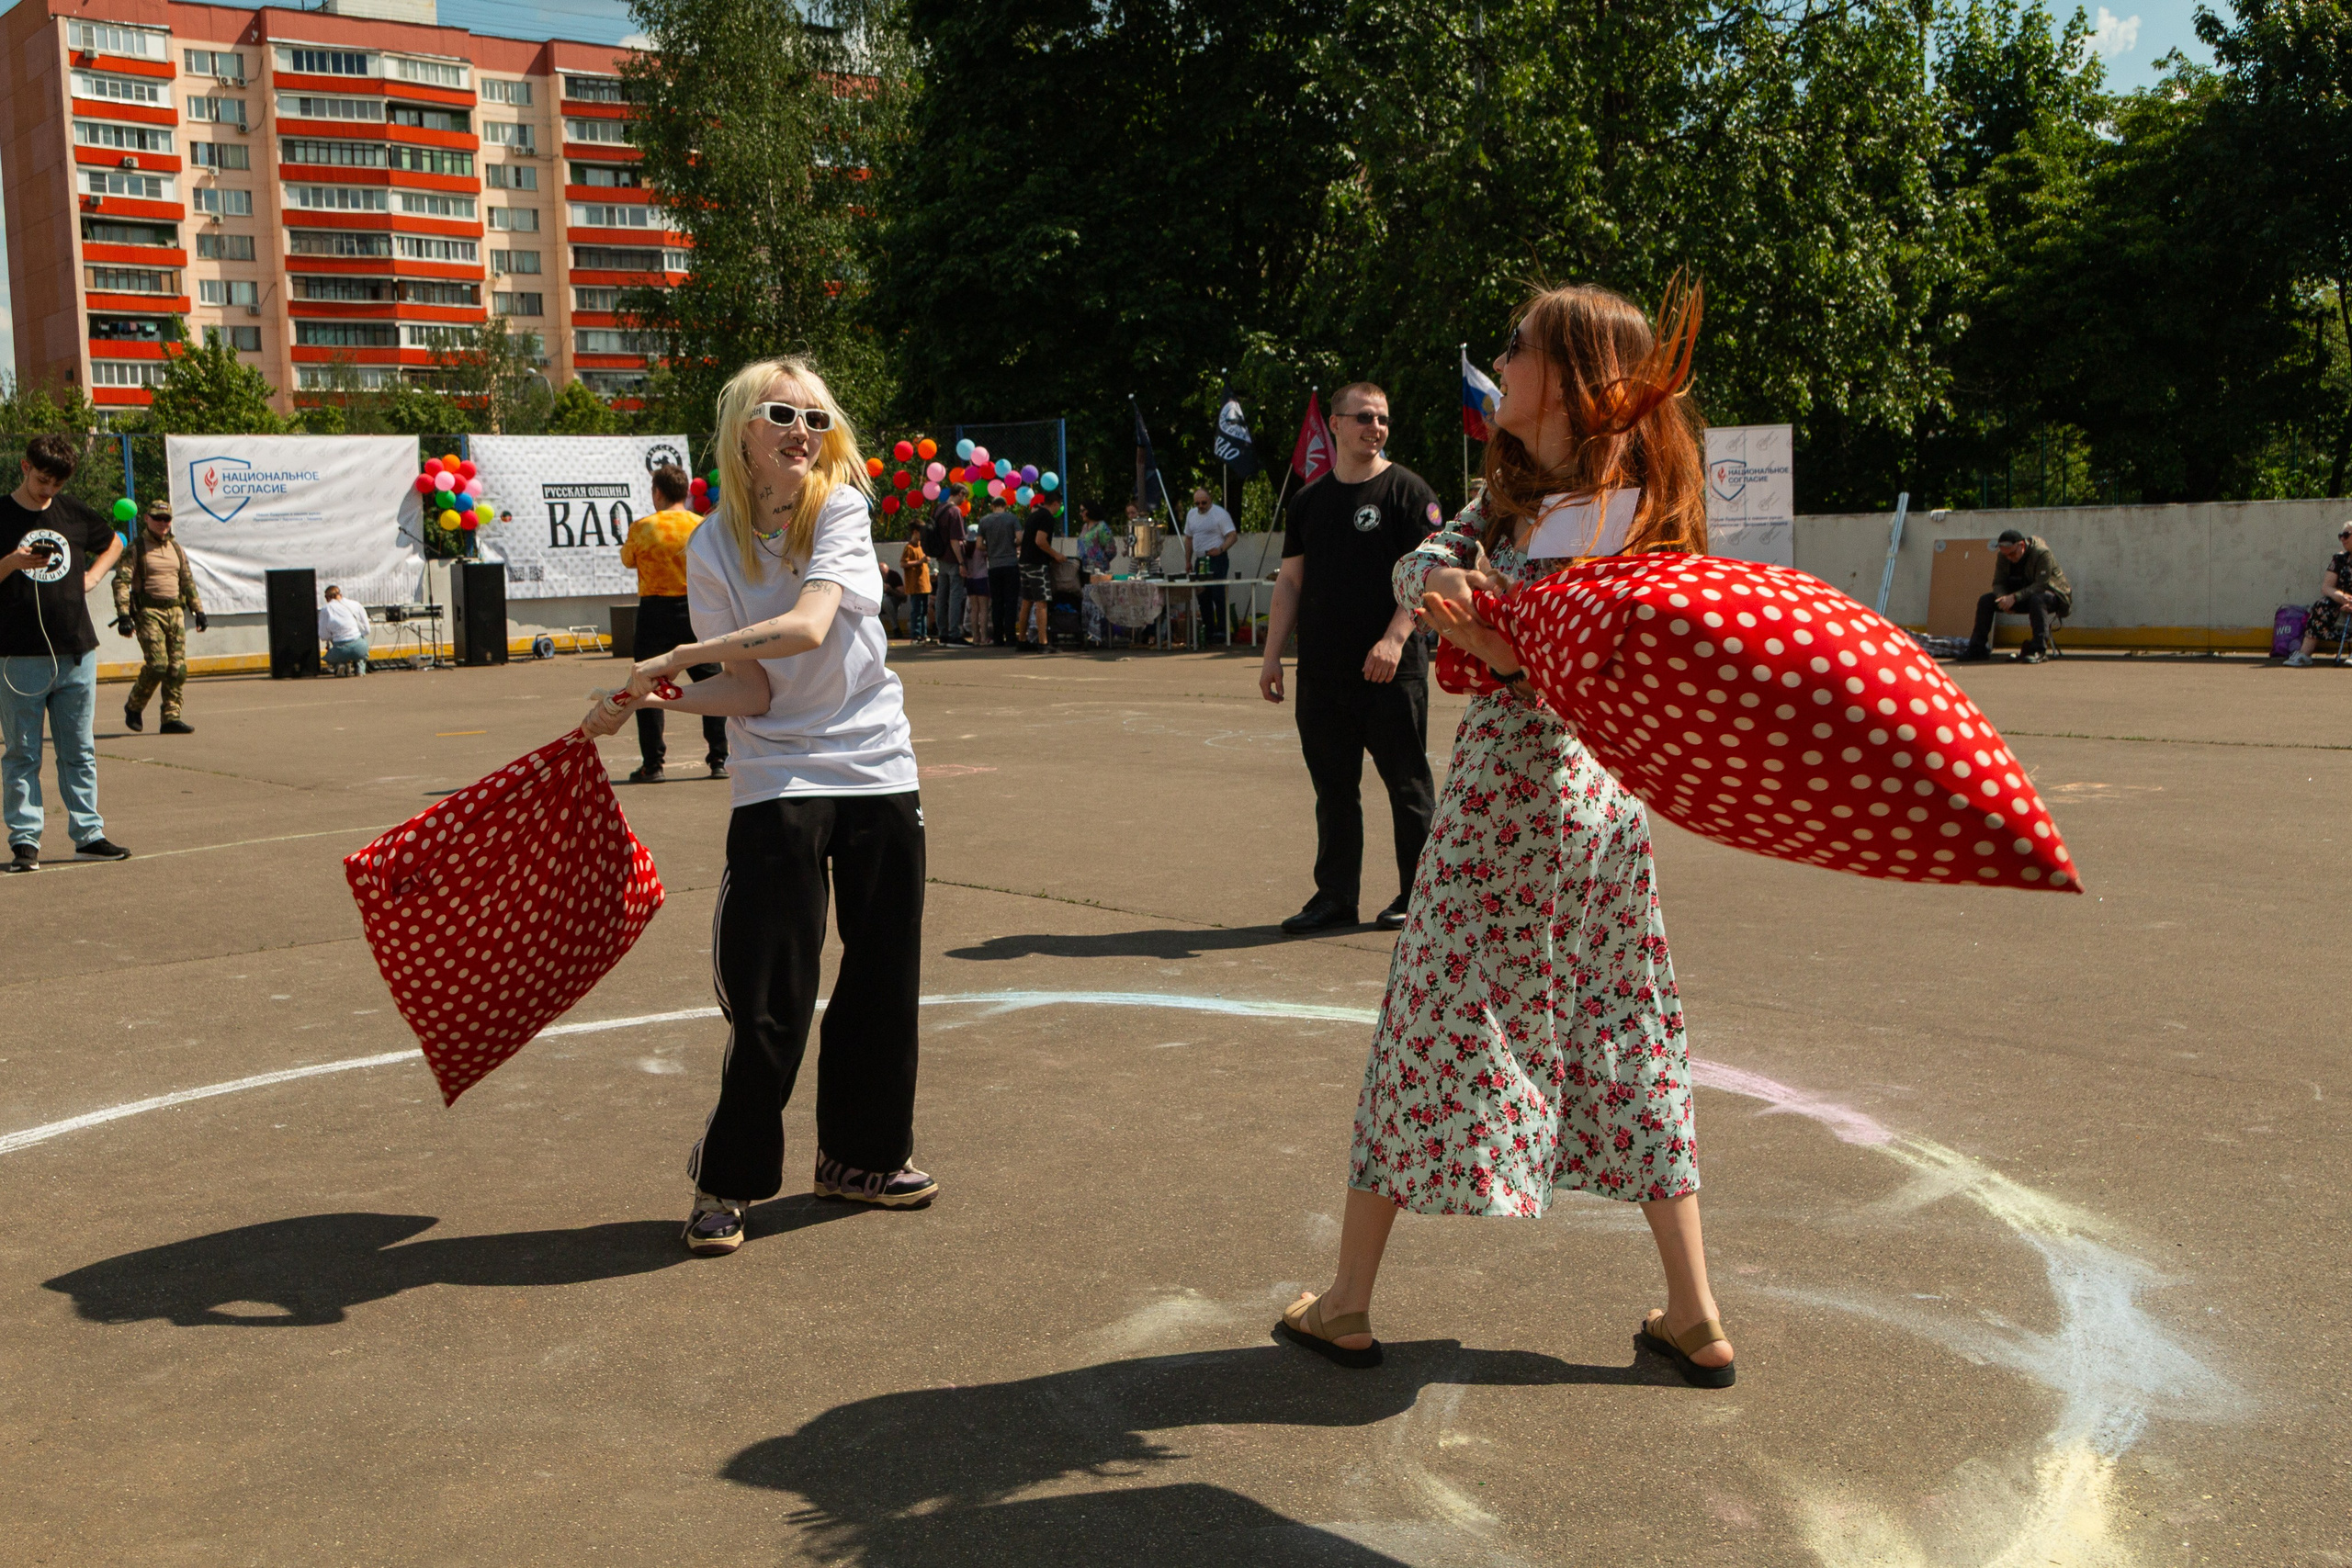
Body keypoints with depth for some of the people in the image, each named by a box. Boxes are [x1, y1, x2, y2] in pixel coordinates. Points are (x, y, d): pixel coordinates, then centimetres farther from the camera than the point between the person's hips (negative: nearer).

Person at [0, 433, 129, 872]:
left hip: (77, 652, 4)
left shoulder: (73, 513, 11)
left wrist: (92, 575, 13)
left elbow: (113, 543, 29)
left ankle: (89, 834, 13)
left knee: (80, 751, 8)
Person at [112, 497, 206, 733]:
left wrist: (198, 612, 18)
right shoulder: (136, 548, -2)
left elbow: (188, 581, 23)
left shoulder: (176, 548, 16)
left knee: (178, 667, -2)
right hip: (148, 613, -6)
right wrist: (124, 616, -17)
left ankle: (171, 718, 2)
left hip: (175, 611, 6)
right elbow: (121, 582, -8)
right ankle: (134, 707, 10)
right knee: (157, 664, -13)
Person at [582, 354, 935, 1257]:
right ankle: (726, 1181, 11)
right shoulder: (713, 550, -2)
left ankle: (862, 1154, 27)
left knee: (884, 976, 9)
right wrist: (644, 700, -22)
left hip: (878, 773, 2)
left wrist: (676, 656, -24)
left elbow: (807, 626, -22)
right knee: (771, 995, -6)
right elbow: (751, 691, -7)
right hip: (778, 781, -1)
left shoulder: (841, 509, -5)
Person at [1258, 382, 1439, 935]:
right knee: (1332, 787, 9)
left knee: (1407, 785, 2)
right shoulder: (1308, 500, 14)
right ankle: (1335, 896, 17)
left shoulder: (1407, 491, -1)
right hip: (1321, 672, 5)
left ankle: (1418, 895, 13)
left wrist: (1394, 638, -21)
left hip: (1391, 670, -5)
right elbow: (1290, 581, 15)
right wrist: (1272, 656, 9)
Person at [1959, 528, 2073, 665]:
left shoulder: (2042, 554, -24)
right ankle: (1978, 648, -4)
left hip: (2052, 595, -6)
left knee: (2037, 599, -41)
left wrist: (2015, 597, -40)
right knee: (1985, 601, -9)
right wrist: (2004, 598, -26)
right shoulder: (2004, 556, -5)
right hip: (2023, 596, 6)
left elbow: (2041, 585, -30)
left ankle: (2039, 650, -41)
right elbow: (1998, 583, -3)